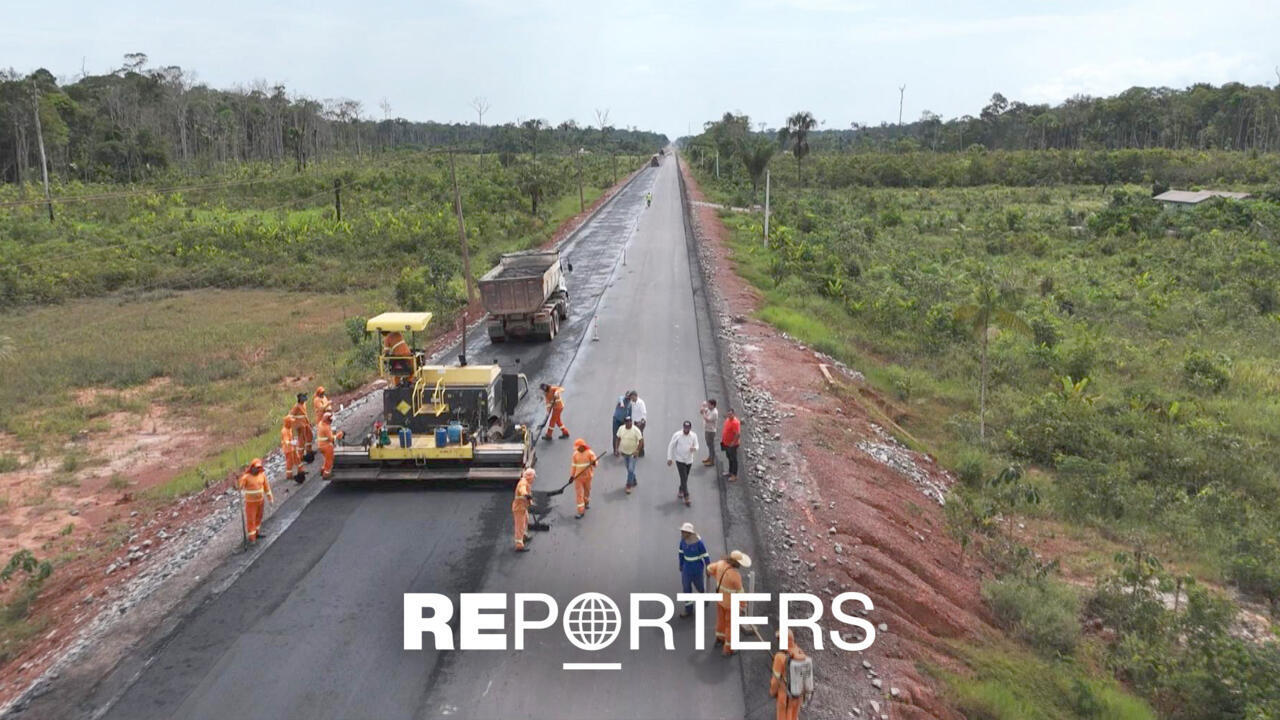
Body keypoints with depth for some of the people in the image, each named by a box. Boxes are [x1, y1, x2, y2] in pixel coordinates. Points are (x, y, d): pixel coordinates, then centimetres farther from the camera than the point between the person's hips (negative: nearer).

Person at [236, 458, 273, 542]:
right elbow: (239, 486, -27)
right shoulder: (246, 477, -18)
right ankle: (251, 537, 9)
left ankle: (257, 532, 37)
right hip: (250, 501, -5)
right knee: (251, 519, 1)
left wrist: (270, 497, 11)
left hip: (260, 500, 5)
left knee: (259, 517, 19)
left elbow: (266, 486, 6)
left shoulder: (262, 474, -4)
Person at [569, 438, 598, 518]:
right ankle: (581, 511, 0)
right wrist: (572, 475, 1)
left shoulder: (590, 453, -11)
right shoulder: (575, 454, -3)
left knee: (587, 491, 19)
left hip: (588, 476, -1)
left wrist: (594, 463, -39)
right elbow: (573, 465, 4)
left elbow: (595, 462, -15)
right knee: (579, 494, -3)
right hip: (578, 477, 1)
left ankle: (586, 502, 49)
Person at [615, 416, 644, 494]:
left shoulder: (636, 430, -17)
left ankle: (629, 486, 3)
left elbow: (640, 440, -15)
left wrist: (637, 451, -20)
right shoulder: (621, 428, -2)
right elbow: (619, 438, 8)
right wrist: (617, 448, 6)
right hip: (624, 452, 5)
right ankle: (633, 482, 34)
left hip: (633, 453, -5)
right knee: (629, 469, 17)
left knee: (631, 470, -5)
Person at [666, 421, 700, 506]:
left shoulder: (694, 435, -6)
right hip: (680, 460, -4)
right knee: (684, 478, -9)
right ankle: (686, 497, -4)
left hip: (689, 460, 4)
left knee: (685, 478, 16)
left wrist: (694, 448, -27)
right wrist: (669, 458, -8)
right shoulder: (677, 435, -14)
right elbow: (671, 446, -7)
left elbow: (696, 445, -1)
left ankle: (680, 492, 38)